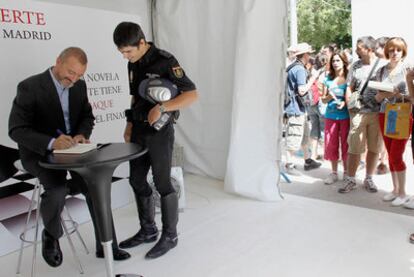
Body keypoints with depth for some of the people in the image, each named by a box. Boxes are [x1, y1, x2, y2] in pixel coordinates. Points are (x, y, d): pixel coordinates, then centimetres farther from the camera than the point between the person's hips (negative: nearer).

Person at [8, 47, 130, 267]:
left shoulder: (80, 86, 1)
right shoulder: (30, 87, -16)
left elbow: (87, 117, 13)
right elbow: (16, 130, -19)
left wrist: (81, 134, -11)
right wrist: (51, 142, -35)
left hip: (70, 149, 5)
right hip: (39, 153, -5)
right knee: (57, 190, -30)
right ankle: (51, 235, 3)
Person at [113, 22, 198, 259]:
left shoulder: (165, 61, -14)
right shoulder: (133, 64, 8)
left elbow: (192, 94, -20)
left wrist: (161, 108, -28)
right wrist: (129, 125, 11)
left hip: (159, 131, -8)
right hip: (139, 130, 8)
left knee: (163, 184, 1)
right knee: (137, 181, 12)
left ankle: (170, 236, 17)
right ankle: (148, 230, 28)